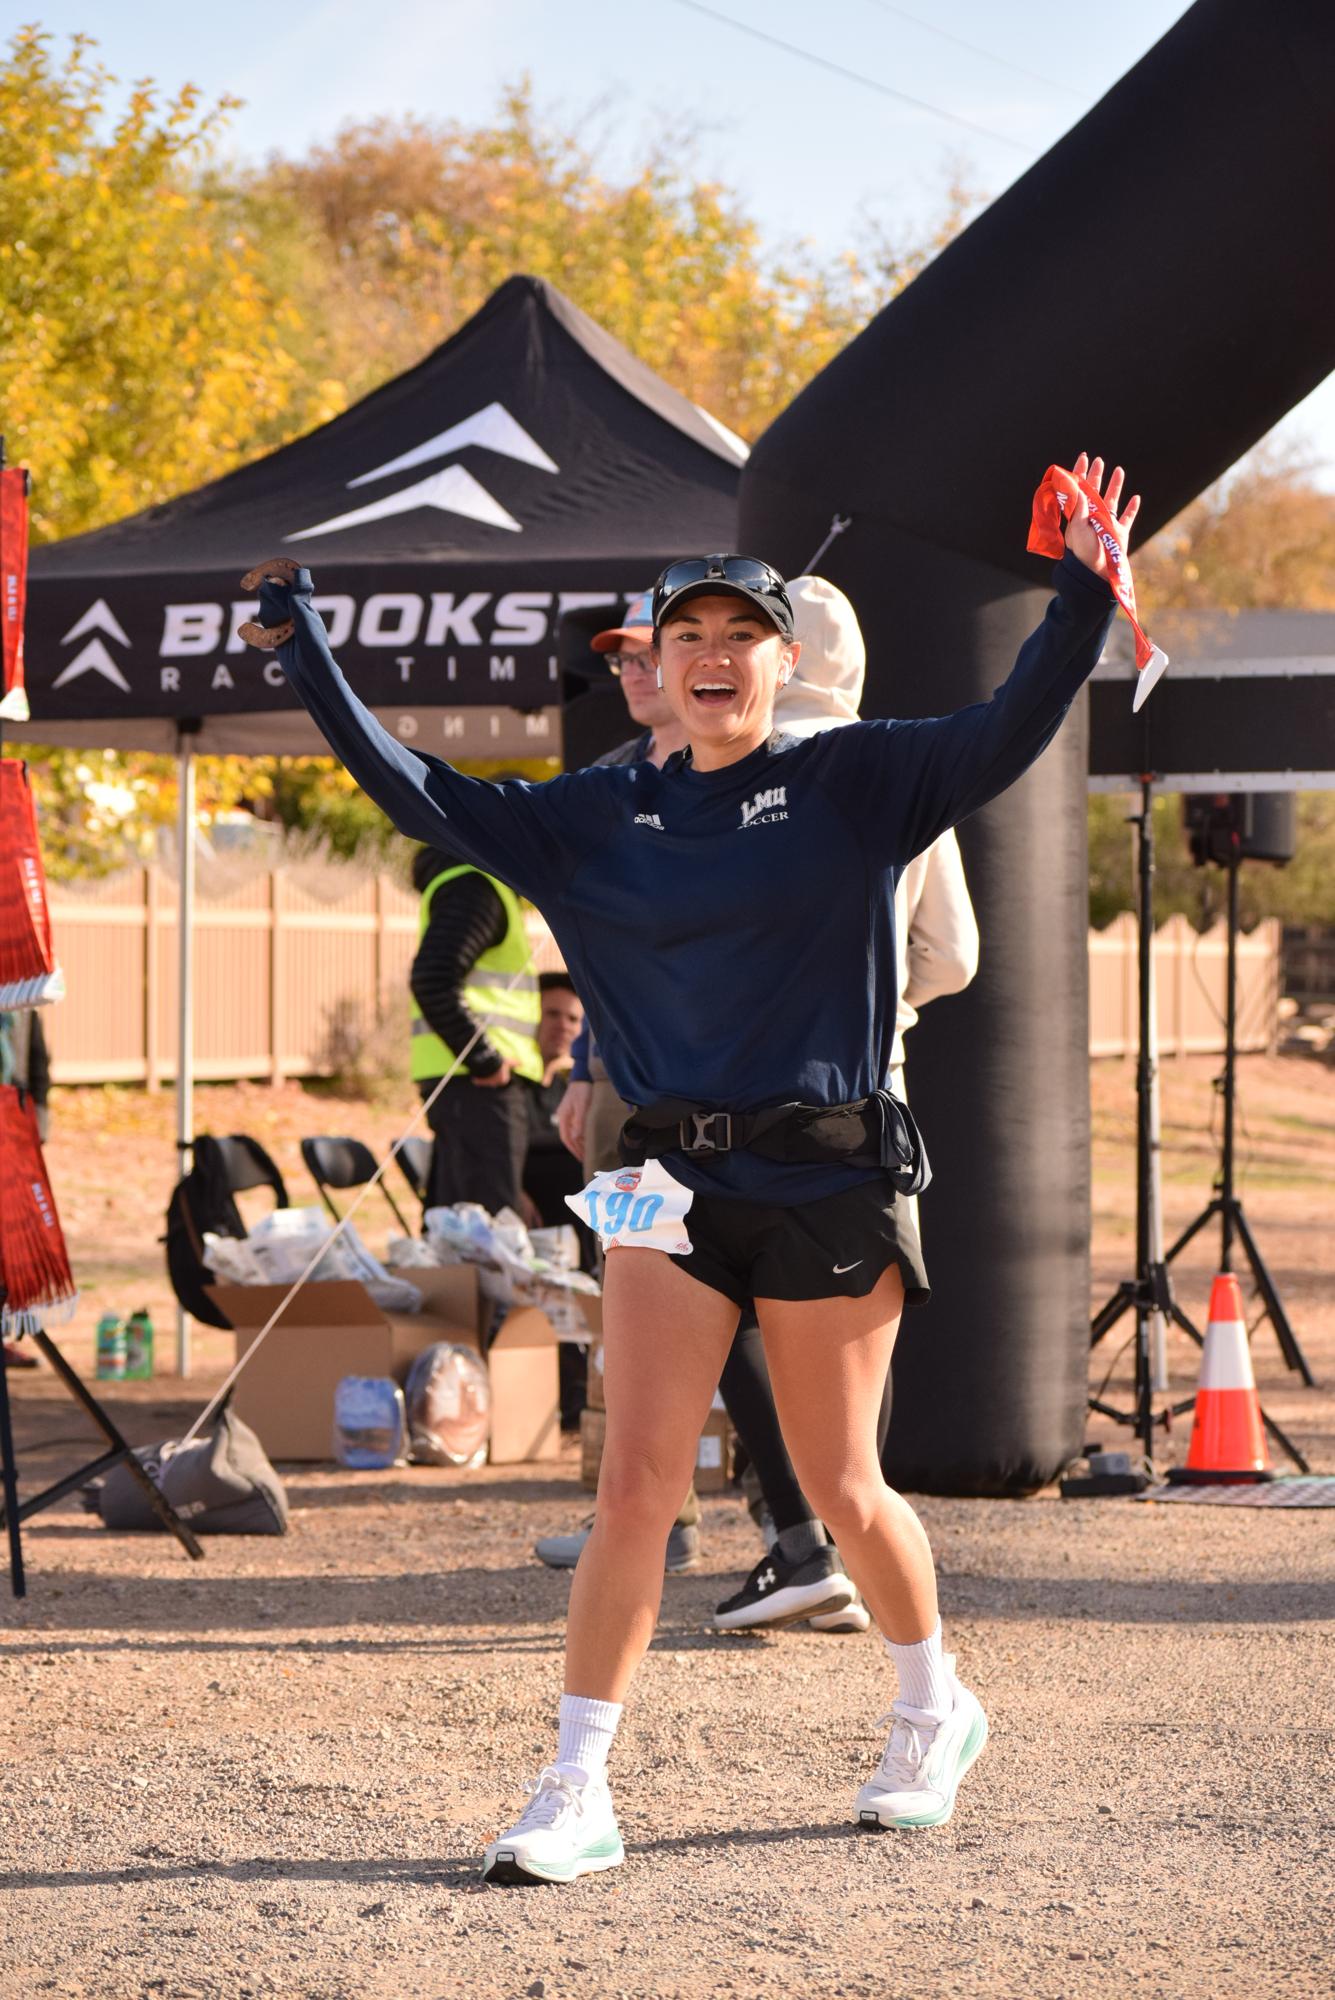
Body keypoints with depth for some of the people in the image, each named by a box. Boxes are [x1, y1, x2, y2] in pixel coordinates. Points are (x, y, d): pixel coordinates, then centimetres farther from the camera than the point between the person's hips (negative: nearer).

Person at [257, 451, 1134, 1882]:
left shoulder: (857, 782, 1)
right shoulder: (598, 818, 9)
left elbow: (1008, 735, -11)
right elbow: (420, 796, 9)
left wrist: (1083, 597, -25)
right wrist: (302, 643, 6)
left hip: (831, 1183, -2)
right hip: (675, 1183, 2)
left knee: (838, 1487, 8)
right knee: (636, 1484, -6)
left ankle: (935, 1709, 35)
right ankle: (578, 1793, -3)